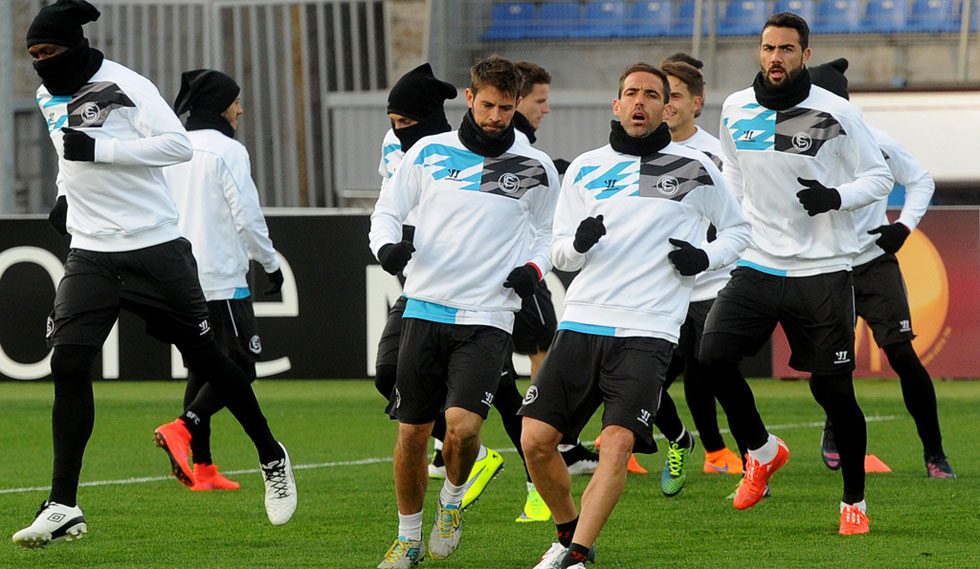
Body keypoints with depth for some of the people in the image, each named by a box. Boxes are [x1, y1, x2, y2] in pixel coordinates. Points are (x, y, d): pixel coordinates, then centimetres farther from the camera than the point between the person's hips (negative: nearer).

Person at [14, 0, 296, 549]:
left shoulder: (125, 87, -13)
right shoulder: (51, 97, 11)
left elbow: (180, 146, -23)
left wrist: (97, 148, -26)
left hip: (154, 246, -6)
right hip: (90, 254, 6)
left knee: (206, 358, 5)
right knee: (69, 365, -10)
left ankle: (273, 460, 26)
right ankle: (64, 508, -10)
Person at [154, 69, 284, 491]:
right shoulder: (227, 150, -10)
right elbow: (247, 215, -12)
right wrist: (271, 263, 0)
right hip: (221, 277, -8)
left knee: (202, 367, 11)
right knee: (240, 366, -4)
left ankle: (202, 467, 7)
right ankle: (182, 430, -22)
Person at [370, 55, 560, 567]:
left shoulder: (535, 169, 5)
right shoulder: (429, 153, 5)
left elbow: (547, 231, 20)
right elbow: (387, 209, 13)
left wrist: (534, 268, 0)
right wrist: (387, 245, -8)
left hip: (487, 317, -2)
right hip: (425, 308, 2)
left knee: (462, 425, -20)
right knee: (411, 430, 4)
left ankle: (453, 501, 12)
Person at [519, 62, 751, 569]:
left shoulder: (694, 169, 8)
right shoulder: (585, 169, 14)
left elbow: (737, 228, 21)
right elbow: (560, 254, 15)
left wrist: (706, 257, 0)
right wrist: (578, 242, -8)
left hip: (647, 332, -3)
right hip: (581, 323, 3)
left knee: (617, 442, -20)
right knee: (536, 440, -5)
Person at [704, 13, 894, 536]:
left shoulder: (835, 114, -6)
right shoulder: (736, 110, 6)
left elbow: (879, 177, 1)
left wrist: (837, 197, -17)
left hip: (821, 270, -3)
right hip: (756, 266, 3)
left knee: (832, 389, -1)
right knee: (713, 355, -16)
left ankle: (854, 501, 17)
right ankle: (762, 453, 9)